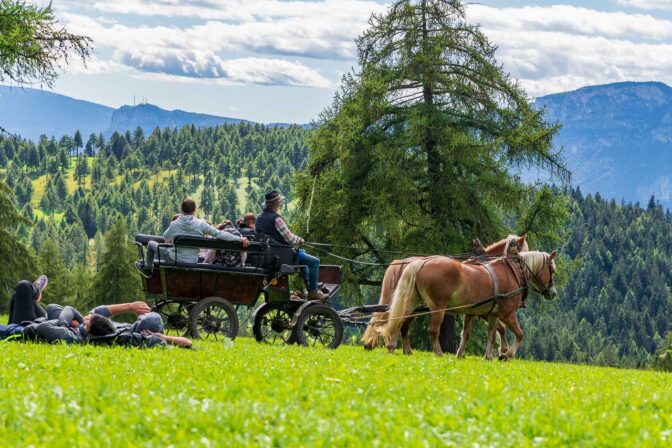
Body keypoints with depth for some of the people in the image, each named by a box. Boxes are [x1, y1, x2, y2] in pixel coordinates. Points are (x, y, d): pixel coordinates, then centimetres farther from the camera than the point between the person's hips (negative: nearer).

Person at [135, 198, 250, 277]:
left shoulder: (175, 224, -14)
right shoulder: (201, 224, -14)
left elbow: (165, 238, 3)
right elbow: (219, 234, -15)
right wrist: (240, 238, -12)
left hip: (176, 260, -3)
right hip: (192, 262, 3)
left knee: (151, 244, 17)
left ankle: (147, 268, 32)